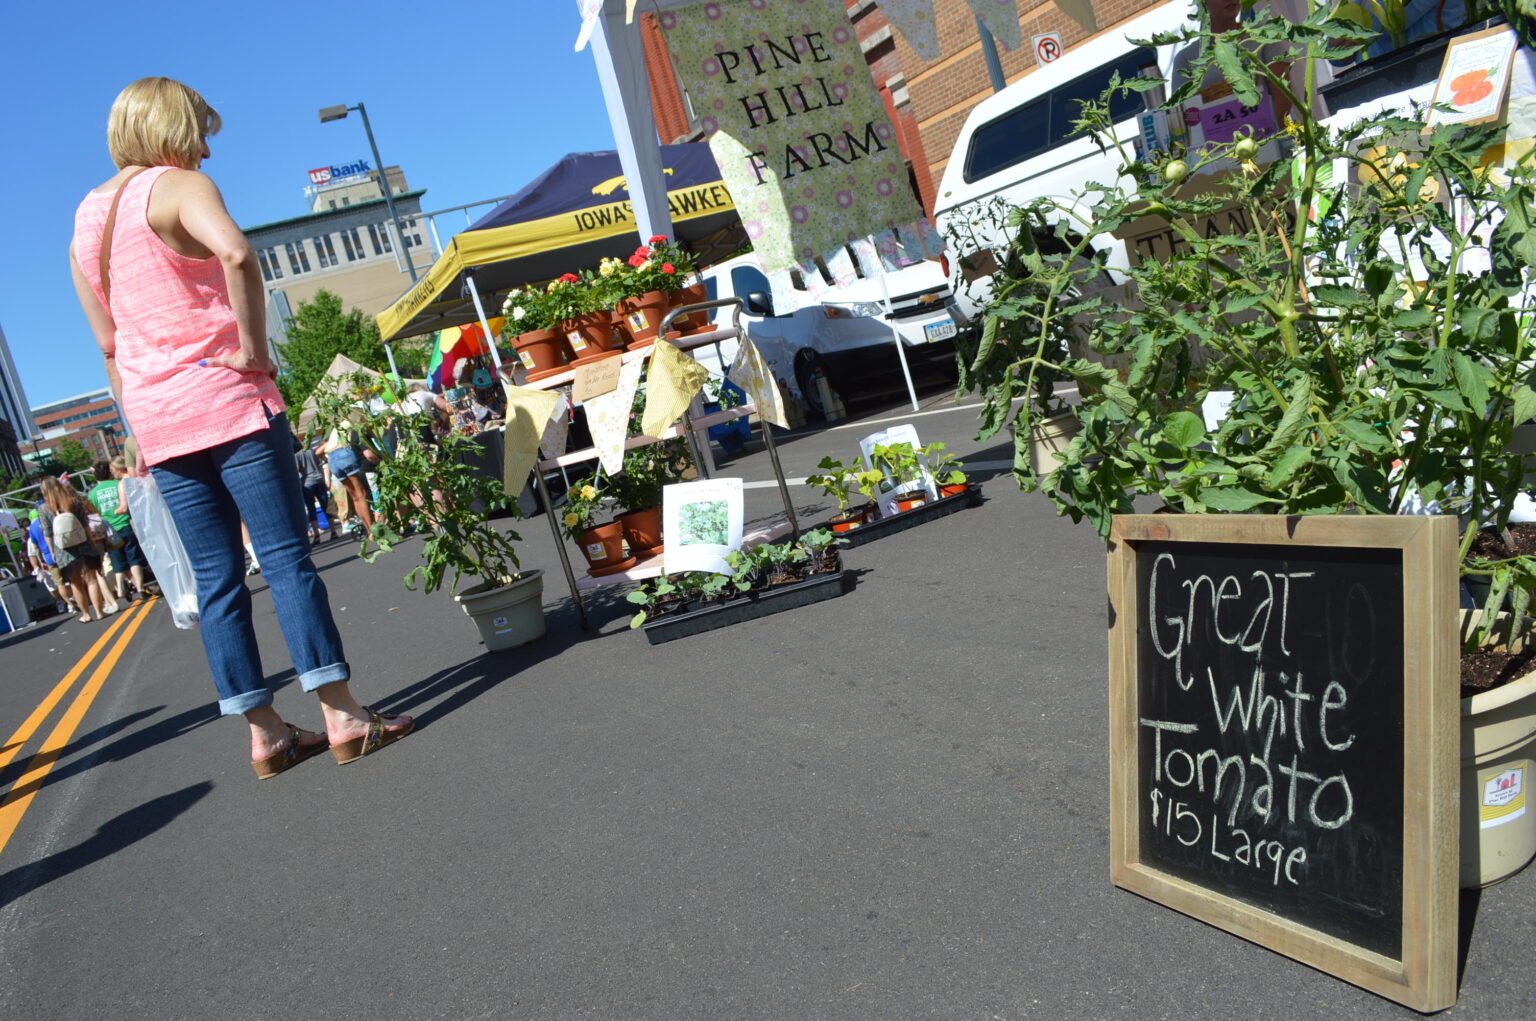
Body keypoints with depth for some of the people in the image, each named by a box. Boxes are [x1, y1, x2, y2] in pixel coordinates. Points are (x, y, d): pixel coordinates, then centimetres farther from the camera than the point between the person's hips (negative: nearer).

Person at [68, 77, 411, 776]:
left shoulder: (86, 217, 18)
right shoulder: (177, 186, -5)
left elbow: (108, 343, 19)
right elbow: (235, 252, -28)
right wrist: (254, 345, -18)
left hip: (156, 422, 7)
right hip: (225, 401, -7)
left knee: (216, 579, 7)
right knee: (287, 558, -5)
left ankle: (264, 733, 11)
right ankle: (342, 716, -3)